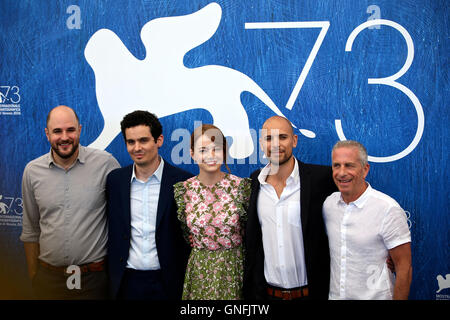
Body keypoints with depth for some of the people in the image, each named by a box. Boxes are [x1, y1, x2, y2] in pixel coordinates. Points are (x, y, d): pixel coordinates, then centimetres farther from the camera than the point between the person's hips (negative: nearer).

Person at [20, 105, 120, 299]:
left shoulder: (106, 163, -8)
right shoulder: (32, 171, 1)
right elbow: (30, 229, 10)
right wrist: (33, 276, 11)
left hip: (95, 276, -2)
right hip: (49, 277, 3)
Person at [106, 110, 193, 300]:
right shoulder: (114, 180, 2)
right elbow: (112, 230, 9)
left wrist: (189, 280, -5)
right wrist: (112, 273, 6)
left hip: (167, 283, -2)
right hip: (126, 282, 3)